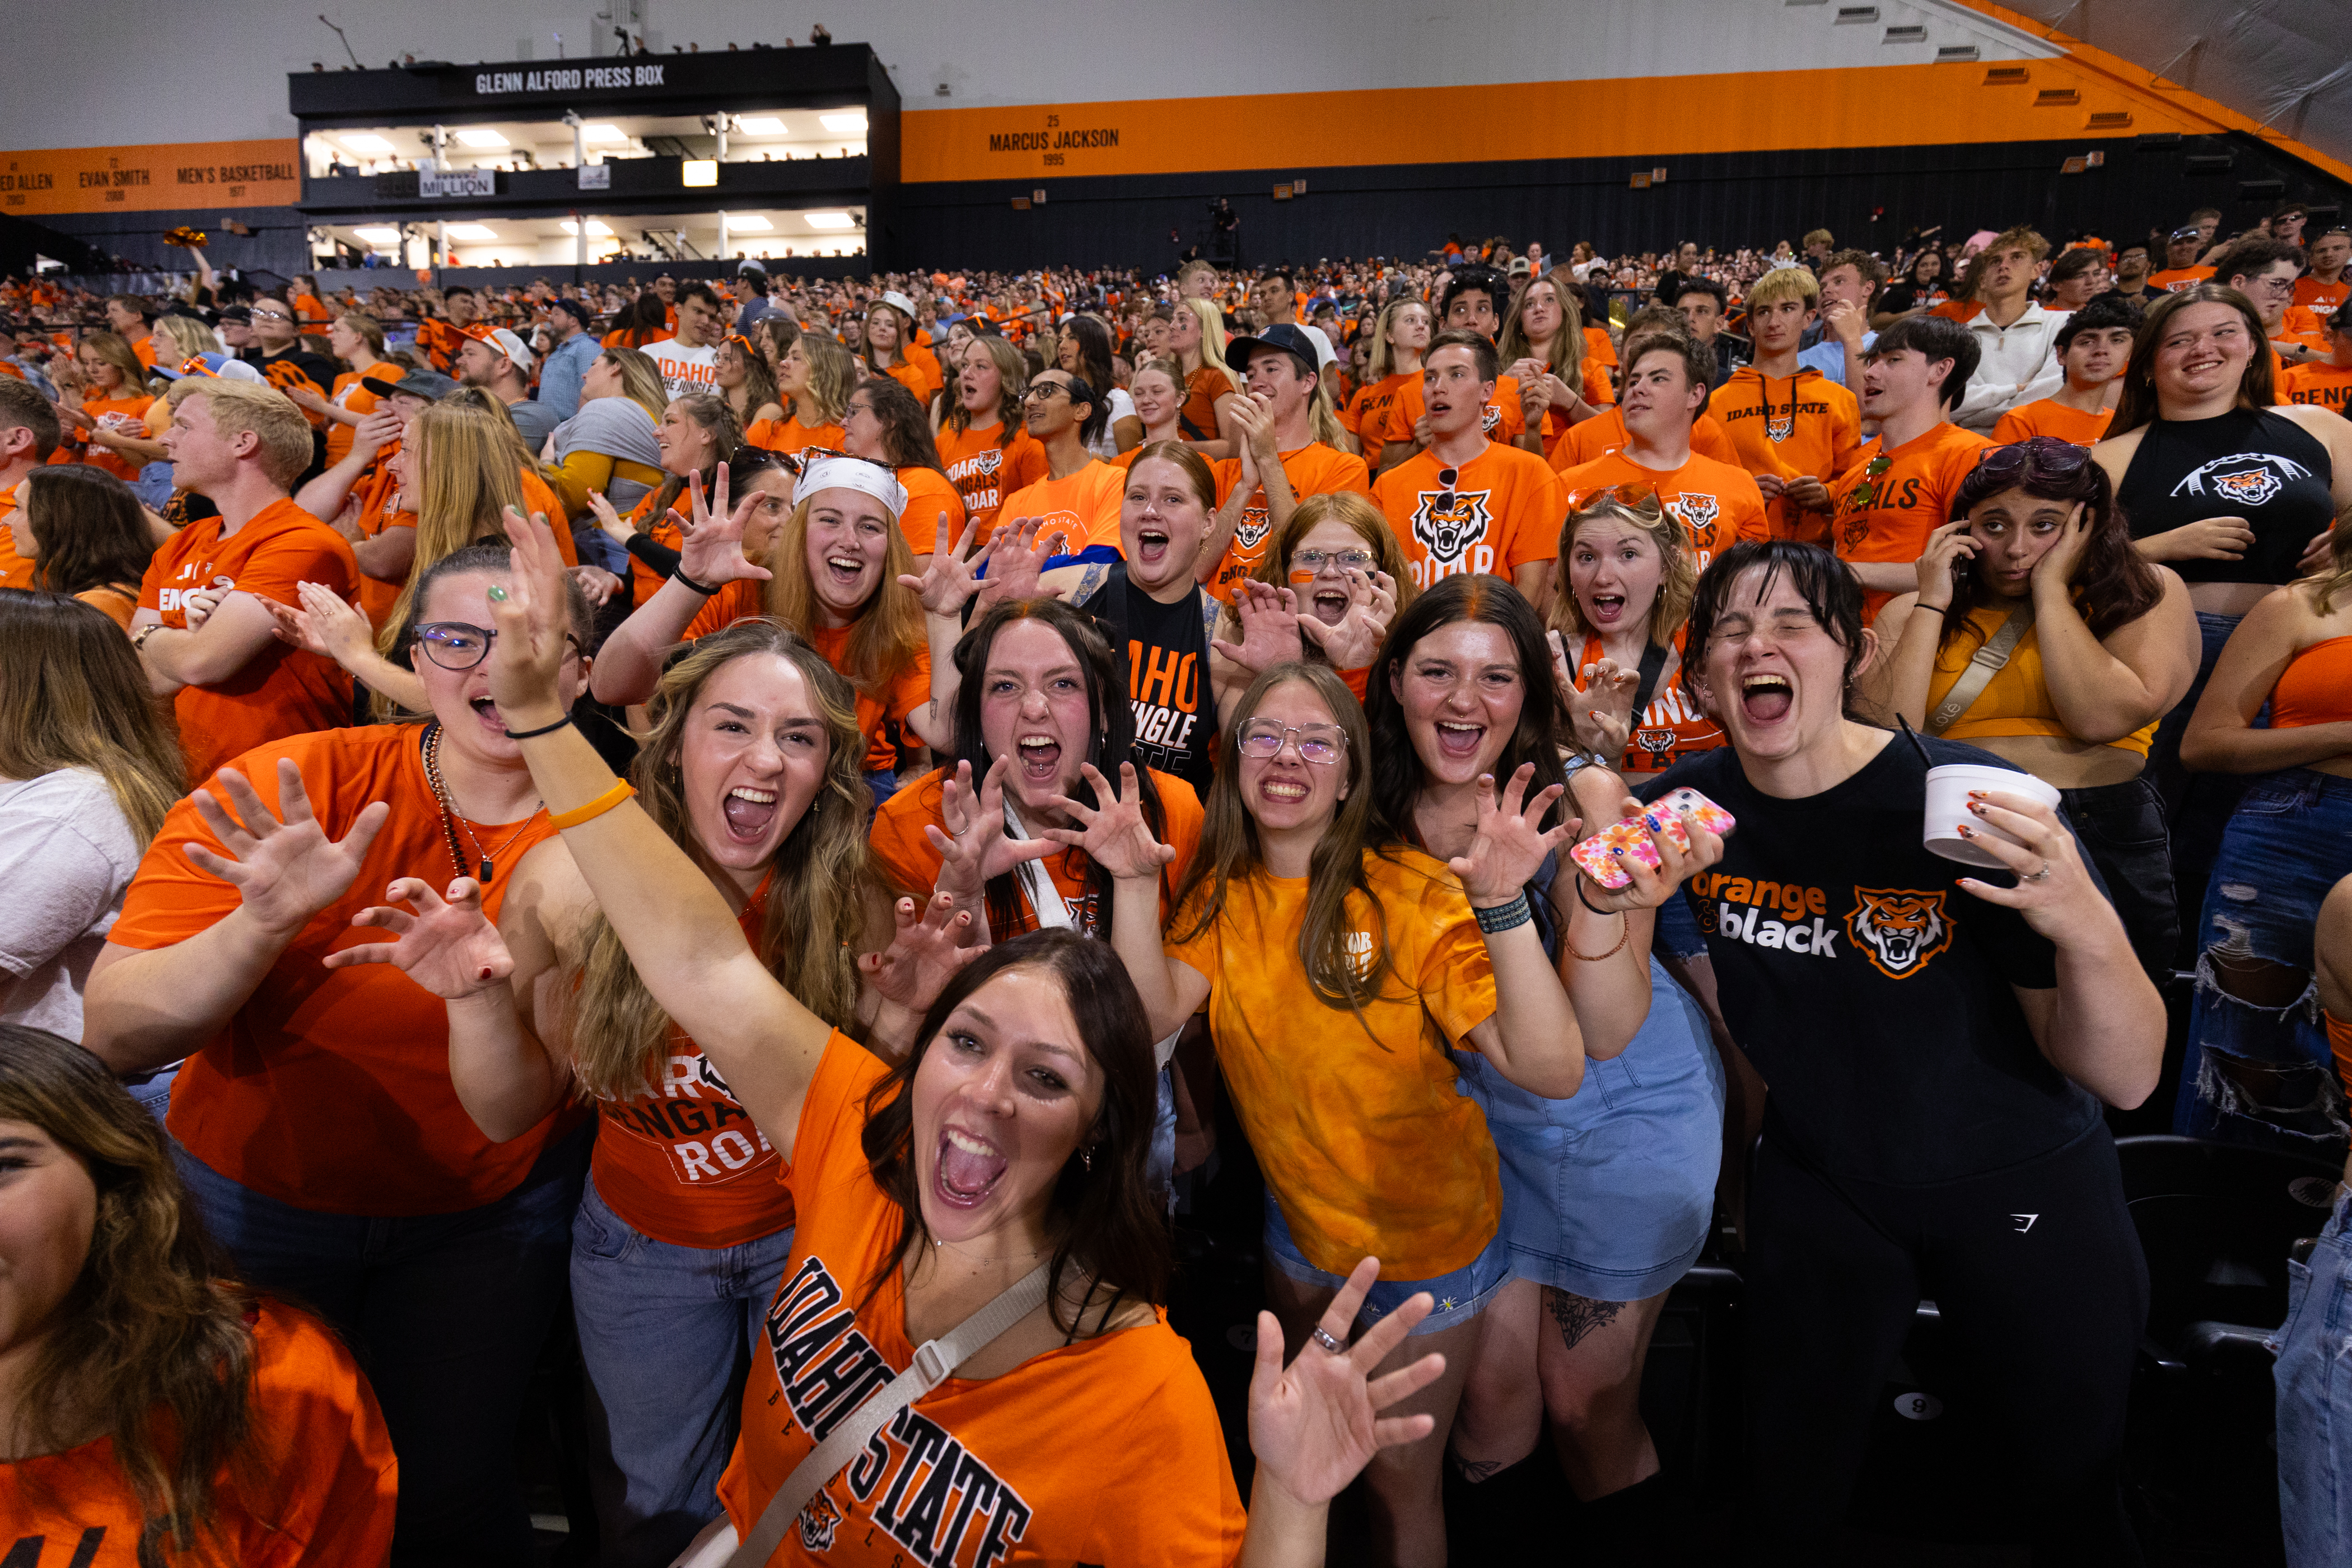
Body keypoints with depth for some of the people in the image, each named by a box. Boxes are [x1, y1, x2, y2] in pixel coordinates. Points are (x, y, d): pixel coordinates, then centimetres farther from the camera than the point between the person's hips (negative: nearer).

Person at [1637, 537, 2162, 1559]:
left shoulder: (1965, 806, -24)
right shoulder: (1686, 811, -13)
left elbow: (2126, 1079, -22)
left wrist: (2089, 928, -41)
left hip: (2018, 1186, -2)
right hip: (1817, 1185, 3)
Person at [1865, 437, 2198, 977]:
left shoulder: (2148, 593, 11)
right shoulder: (1909, 612, 13)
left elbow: (2102, 718, -8)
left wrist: (2051, 589, -1)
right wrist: (1933, 603, 0)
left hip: (2098, 837, 0)